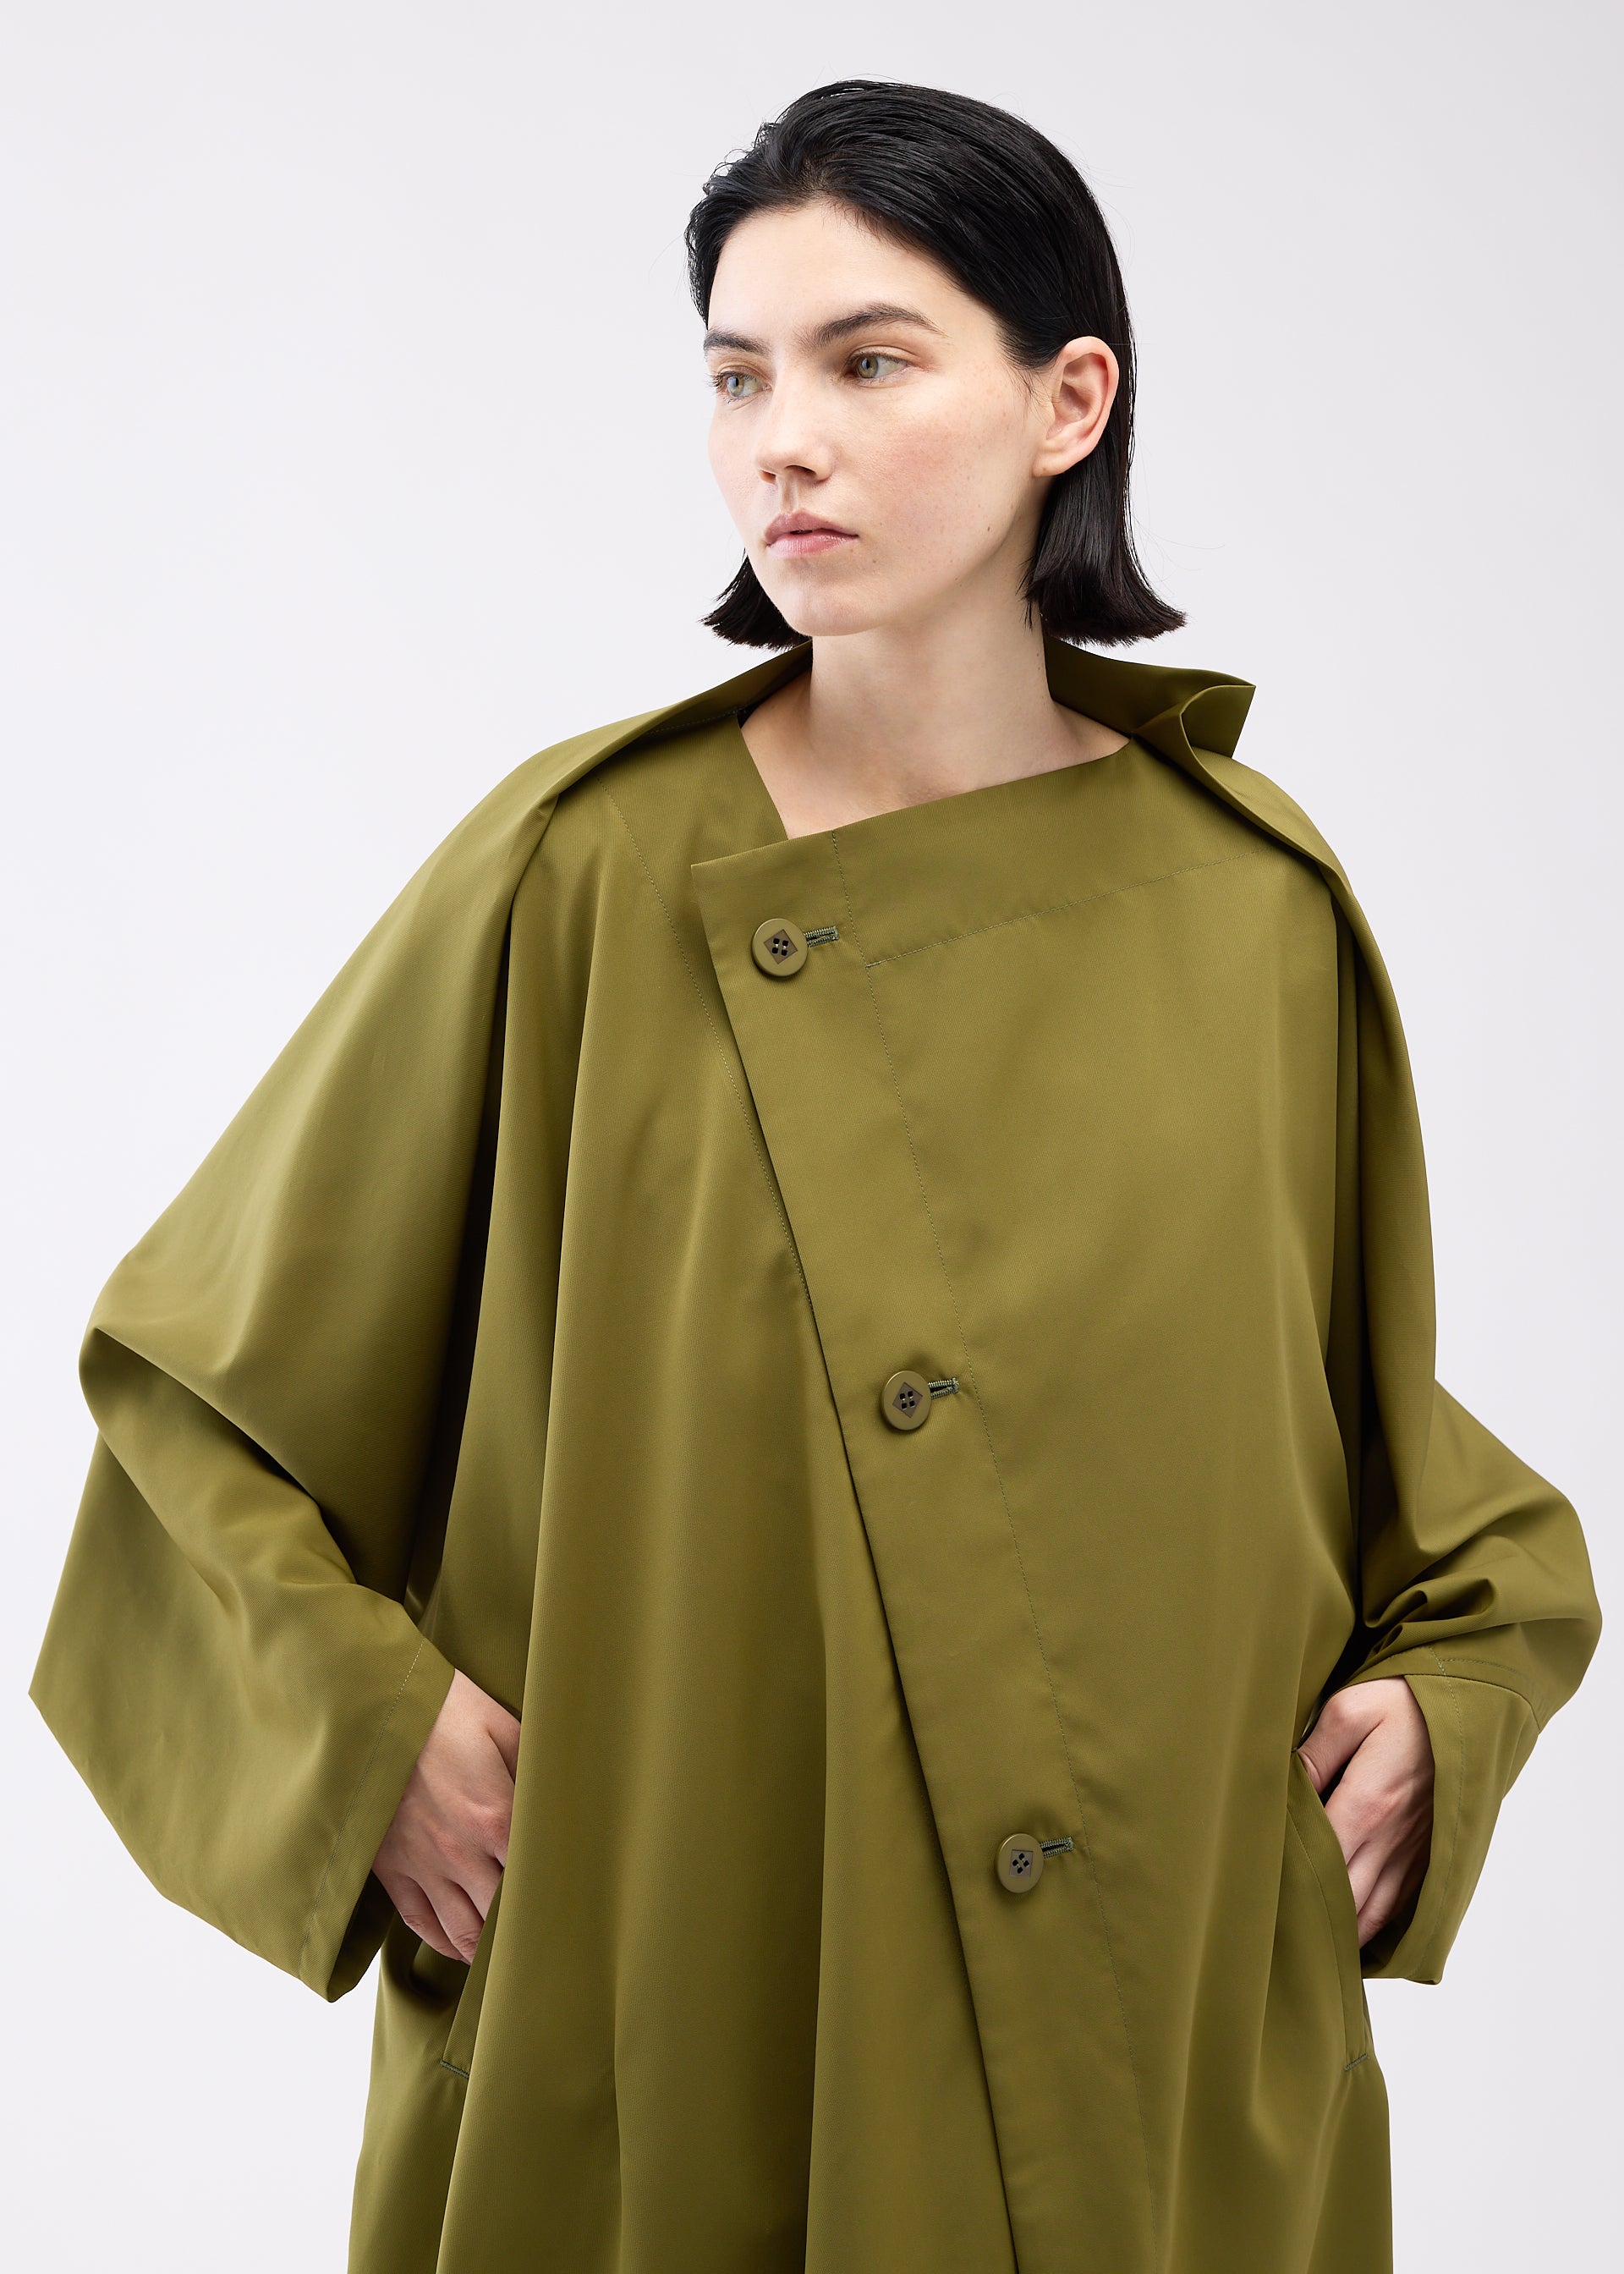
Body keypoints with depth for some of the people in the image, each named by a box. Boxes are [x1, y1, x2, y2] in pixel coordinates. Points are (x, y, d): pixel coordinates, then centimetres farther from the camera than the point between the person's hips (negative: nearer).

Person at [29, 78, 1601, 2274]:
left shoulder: (1261, 901, -1)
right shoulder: (581, 873, -8)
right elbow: (197, 1370, 0)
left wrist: (1443, 1689, -1)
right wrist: (375, 1724, -10)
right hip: (673, 2018, -2)